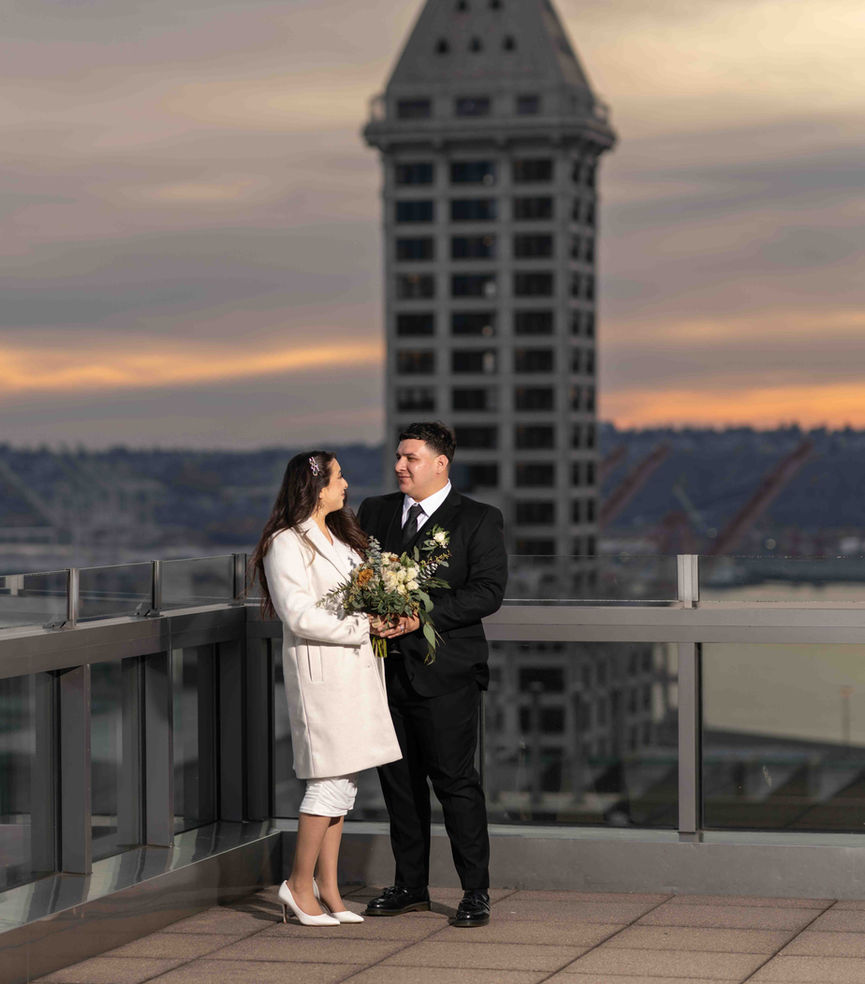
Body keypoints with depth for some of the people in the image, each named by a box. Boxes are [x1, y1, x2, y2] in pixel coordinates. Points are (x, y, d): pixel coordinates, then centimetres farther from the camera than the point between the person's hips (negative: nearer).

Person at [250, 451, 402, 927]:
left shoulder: (339, 538, 18)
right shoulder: (287, 544, -11)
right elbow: (299, 615, -18)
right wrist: (361, 626, -15)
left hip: (355, 668, 9)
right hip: (322, 671, -9)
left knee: (342, 782, 9)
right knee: (331, 780, -9)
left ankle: (327, 888, 14)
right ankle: (299, 884, 0)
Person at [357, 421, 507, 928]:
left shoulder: (479, 520, -2)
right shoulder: (374, 512, 13)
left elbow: (488, 591, -10)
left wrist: (424, 616, -19)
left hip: (444, 672, -5)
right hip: (388, 670, 5)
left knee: (456, 781, -5)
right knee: (399, 781, 10)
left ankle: (476, 891, 3)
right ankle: (411, 885, 21)